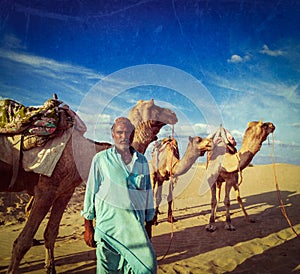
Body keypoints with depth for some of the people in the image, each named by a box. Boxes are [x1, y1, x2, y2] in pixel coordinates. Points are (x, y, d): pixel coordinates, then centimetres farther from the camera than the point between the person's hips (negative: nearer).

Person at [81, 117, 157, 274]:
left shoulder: (142, 161, 8)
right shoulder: (101, 159, -2)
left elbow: (148, 194, 13)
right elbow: (91, 192, 1)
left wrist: (148, 227, 16)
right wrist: (88, 227, 2)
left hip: (135, 225, 3)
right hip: (109, 224, -2)